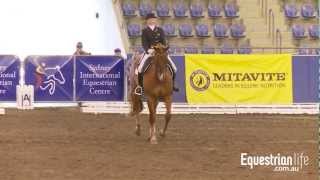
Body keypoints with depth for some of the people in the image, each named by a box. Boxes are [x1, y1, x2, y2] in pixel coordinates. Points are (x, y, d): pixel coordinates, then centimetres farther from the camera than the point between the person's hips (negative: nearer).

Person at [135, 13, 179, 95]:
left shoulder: (160, 30, 10)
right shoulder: (145, 31, 3)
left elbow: (163, 41, 2)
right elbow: (144, 43, -7)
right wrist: (148, 50, -26)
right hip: (149, 52, -2)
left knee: (173, 68, -7)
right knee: (141, 68, -23)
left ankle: (172, 84, 12)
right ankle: (140, 86, -6)